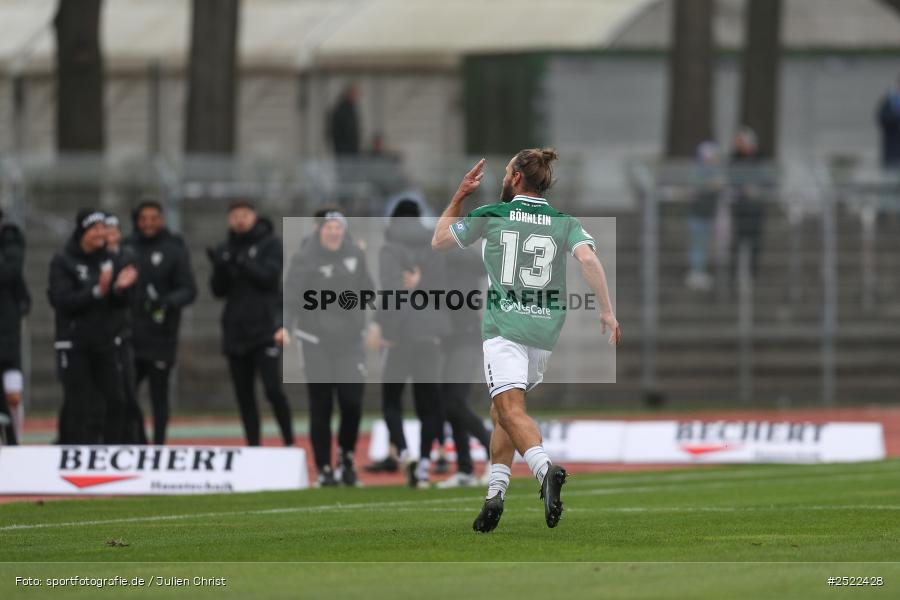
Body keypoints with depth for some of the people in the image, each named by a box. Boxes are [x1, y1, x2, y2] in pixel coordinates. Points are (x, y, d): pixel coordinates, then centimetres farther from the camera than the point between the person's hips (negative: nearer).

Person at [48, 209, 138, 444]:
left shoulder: (108, 260, 10)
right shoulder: (63, 262, -7)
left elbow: (120, 305, 12)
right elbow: (62, 301, -18)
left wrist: (121, 288, -10)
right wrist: (97, 292, -26)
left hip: (105, 342, 5)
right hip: (74, 344, -5)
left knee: (114, 402, 1)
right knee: (78, 406, -4)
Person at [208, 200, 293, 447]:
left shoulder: (270, 244, 1)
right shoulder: (224, 249, 11)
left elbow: (269, 277, -12)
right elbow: (219, 290, 7)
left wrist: (241, 261, -22)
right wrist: (220, 267, -12)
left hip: (265, 329, -4)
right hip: (235, 331, 4)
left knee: (273, 389, -14)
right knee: (244, 396, 5)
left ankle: (289, 443, -4)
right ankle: (253, 448, 10)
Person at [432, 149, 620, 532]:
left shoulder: (490, 215, 6)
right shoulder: (564, 223, 11)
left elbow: (439, 241, 18)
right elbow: (588, 259, -8)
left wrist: (460, 195, 26)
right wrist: (607, 311, -10)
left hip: (504, 326, -4)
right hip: (546, 330, 4)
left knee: (510, 408, -18)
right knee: (503, 408, 20)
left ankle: (545, 469, -44)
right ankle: (495, 491, 11)